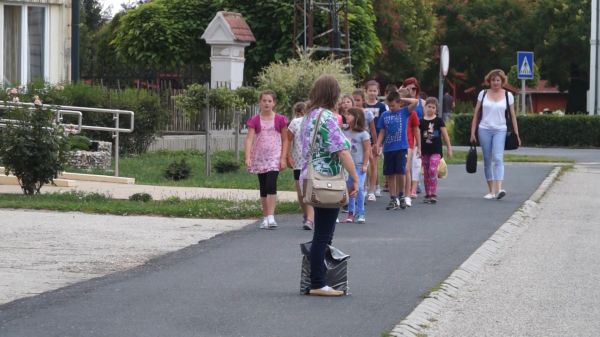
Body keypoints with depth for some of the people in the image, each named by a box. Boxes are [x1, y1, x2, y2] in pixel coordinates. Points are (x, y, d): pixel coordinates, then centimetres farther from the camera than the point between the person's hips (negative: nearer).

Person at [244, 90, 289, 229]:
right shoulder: (254, 121, 2)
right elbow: (249, 139, -6)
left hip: (274, 157, -3)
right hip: (259, 158, 3)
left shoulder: (280, 120, 0)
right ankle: (266, 218, 15)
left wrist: (283, 158, -5)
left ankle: (271, 217, -20)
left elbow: (285, 140, 3)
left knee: (271, 185, -18)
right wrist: (247, 157, -19)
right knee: (263, 188, 8)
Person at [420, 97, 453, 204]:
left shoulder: (439, 121, 0)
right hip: (425, 151, 3)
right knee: (426, 173, 6)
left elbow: (445, 135, 4)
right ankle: (427, 194, 14)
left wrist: (449, 148, 4)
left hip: (436, 150, -3)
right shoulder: (421, 122, 3)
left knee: (433, 171, -15)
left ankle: (433, 194, -11)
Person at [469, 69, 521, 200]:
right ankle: (491, 190, 12)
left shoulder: (508, 95, 5)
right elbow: (476, 114, 8)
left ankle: (499, 189, -28)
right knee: (487, 160, 5)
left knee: (498, 158, -18)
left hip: (500, 130, -2)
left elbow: (513, 116, 7)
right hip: (484, 130, 2)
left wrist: (516, 134, 3)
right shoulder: (483, 94, 7)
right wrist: (473, 132, 3)